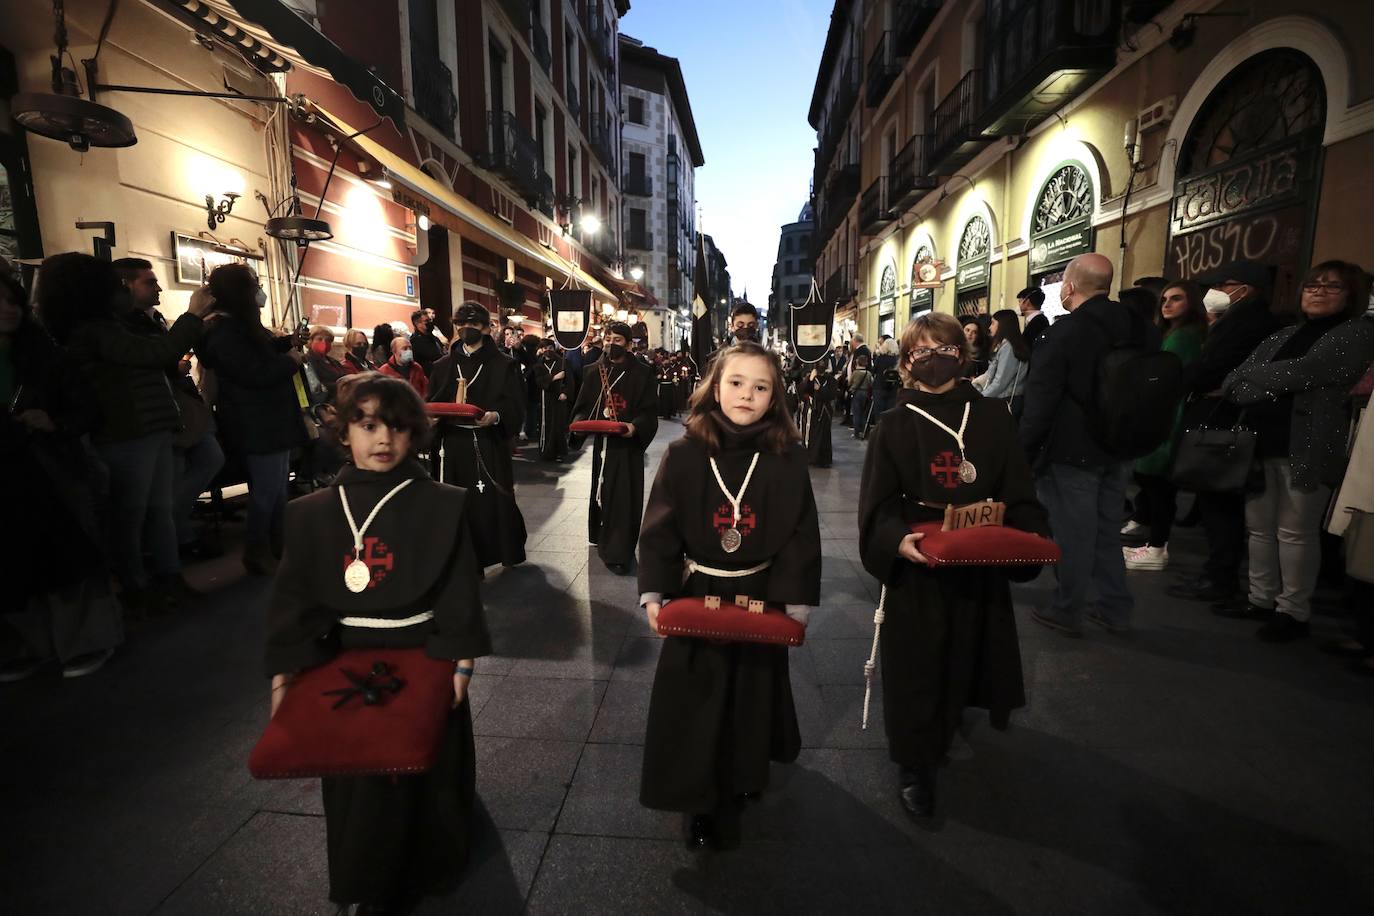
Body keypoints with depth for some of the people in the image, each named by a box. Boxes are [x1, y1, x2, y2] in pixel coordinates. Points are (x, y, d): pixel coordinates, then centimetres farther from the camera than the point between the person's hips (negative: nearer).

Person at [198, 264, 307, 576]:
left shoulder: (240, 325, 12)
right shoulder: (224, 333, -20)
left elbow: (261, 351, 26)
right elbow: (255, 373, -27)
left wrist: (288, 342, 11)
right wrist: (291, 360, -14)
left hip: (269, 421, 11)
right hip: (257, 426, -11)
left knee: (278, 486, 17)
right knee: (267, 490, -3)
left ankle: (278, 544, 28)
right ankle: (256, 552, 10)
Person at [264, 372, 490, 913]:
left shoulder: (443, 506, -11)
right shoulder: (312, 514, -4)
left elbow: (461, 592, -10)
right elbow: (293, 599, 0)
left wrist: (461, 662, -16)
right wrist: (283, 675, -5)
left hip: (423, 661, -2)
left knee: (427, 776, 12)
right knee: (355, 780, 15)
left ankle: (426, 869, 40)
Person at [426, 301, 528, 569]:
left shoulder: (503, 364, 0)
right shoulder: (443, 366, 12)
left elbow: (515, 406, -7)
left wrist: (496, 416, -26)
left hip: (490, 445, -3)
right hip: (454, 445, 3)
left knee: (494, 500, 0)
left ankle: (507, 550, 21)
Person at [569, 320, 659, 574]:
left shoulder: (642, 373, -1)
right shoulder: (593, 371, 9)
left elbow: (649, 411, -6)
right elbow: (582, 406, 9)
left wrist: (635, 426, -26)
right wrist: (580, 422, -12)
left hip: (627, 444, -4)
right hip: (601, 442, 4)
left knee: (623, 496, -4)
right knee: (601, 492, 14)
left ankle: (618, 553, 2)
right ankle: (604, 540, 33)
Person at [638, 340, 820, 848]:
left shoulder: (788, 458, -9)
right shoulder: (684, 454, -11)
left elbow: (801, 535, -5)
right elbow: (659, 529, -8)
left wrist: (797, 601, -8)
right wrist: (653, 594, -15)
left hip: (761, 595, 1)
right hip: (696, 595, -1)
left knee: (752, 693, 20)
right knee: (695, 699, 8)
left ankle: (745, 776, 47)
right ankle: (702, 802, 30)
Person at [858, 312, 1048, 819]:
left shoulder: (993, 417, 2)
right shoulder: (895, 425, -5)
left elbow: (1019, 494, 3)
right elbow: (876, 506, -10)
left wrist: (1031, 536, -15)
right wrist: (897, 540, -28)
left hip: (981, 567, 3)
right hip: (917, 567, -3)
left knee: (969, 656, 18)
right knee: (915, 667, 4)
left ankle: (951, 726, 48)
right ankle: (914, 765, 24)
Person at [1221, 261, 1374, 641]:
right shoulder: (1282, 336, 18)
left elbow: (1307, 372, -15)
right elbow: (1235, 378, 8)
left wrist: (1248, 378, -4)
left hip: (1307, 447, -5)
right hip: (1260, 442, 6)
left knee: (1295, 532, 0)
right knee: (1259, 527, 10)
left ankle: (1293, 611, 11)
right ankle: (1261, 598, 21)